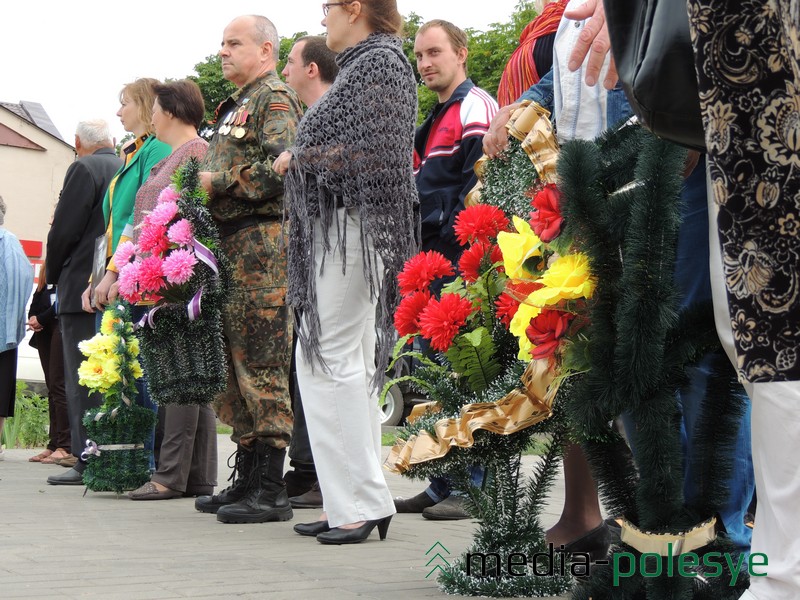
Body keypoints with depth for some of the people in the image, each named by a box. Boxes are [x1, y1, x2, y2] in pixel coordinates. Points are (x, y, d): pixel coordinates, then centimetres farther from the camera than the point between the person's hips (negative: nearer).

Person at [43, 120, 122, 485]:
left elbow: (64, 229, -11)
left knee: (82, 378, -6)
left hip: (83, 288, -7)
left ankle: (89, 462, -9)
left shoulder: (84, 168, -9)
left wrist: (52, 274, 5)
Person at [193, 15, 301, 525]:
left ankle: (272, 489, -8)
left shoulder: (274, 99, -5)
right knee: (234, 364, 11)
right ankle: (248, 479, 17)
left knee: (261, 365, -10)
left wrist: (216, 181, -15)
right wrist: (200, 183, 12)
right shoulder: (236, 105, 25)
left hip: (262, 243, -10)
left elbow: (279, 169, -19)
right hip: (231, 244, 10)